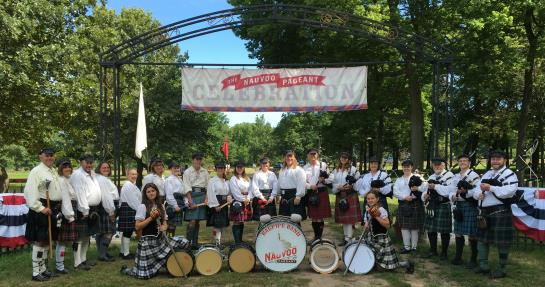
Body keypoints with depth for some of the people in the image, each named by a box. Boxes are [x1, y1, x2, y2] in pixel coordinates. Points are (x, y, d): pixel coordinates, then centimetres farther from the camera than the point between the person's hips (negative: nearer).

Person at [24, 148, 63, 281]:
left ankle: (43, 268, 26)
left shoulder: (54, 171, 14)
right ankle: (36, 272, 5)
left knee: (46, 240, 15)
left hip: (54, 209, 8)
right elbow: (30, 192, -19)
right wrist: (41, 208, -20)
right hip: (41, 210, -8)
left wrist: (59, 204, 10)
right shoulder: (36, 171, -11)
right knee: (39, 241, -3)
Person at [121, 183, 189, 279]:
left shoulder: (160, 206, 9)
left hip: (161, 238, 6)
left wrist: (164, 227, -7)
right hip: (148, 240, -6)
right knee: (145, 274, -5)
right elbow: (137, 227, -12)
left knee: (183, 242, -8)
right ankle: (125, 269, 28)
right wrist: (151, 218, -22)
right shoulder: (142, 207, -9)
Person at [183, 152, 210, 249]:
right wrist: (191, 201, -14)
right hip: (192, 195, -4)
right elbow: (187, 188, -6)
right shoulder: (187, 172, 2)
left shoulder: (205, 172, 12)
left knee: (197, 221, 7)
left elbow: (208, 186, 11)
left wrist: (207, 198, -2)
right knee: (192, 221, -11)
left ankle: (195, 242, 15)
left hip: (202, 196, 4)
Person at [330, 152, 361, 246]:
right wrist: (339, 187, -10)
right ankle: (346, 236, 19)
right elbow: (332, 181, 7)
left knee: (350, 217, -6)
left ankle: (348, 238, -4)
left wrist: (351, 186, -17)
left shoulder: (353, 169, -1)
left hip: (351, 195, -5)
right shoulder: (336, 170, 13)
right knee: (343, 217, 9)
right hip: (340, 196, 5)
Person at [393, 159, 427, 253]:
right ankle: (407, 247, 10)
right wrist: (405, 197, -13)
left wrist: (417, 188, -21)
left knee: (414, 226, 2)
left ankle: (414, 247, 10)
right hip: (403, 205, 3)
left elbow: (425, 186, -8)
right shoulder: (399, 180, 13)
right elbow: (395, 192, 0)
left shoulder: (417, 177, 4)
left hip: (415, 204, -3)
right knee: (404, 226, 3)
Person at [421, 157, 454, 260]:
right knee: (430, 229, 10)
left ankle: (444, 252, 16)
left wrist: (435, 186, -19)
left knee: (444, 231, 2)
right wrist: (425, 195, -2)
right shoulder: (431, 177, 17)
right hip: (432, 206, 6)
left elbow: (449, 191, -18)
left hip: (444, 206, -6)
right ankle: (433, 250, 24)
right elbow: (426, 190, 19)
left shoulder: (449, 175, -5)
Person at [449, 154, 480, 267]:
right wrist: (453, 196, -6)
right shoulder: (456, 176, 15)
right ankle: (458, 257, 23)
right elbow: (452, 190, 14)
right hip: (458, 205, 7)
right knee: (458, 232, 12)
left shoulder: (474, 175, -6)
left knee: (471, 234, -2)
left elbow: (477, 191, -14)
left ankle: (473, 259, 10)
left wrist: (464, 192, -22)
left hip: (470, 206, -7)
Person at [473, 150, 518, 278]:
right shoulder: (487, 174, 16)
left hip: (500, 212, -8)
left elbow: (509, 191, -21)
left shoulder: (509, 174, -6)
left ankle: (503, 268, 11)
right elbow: (477, 189, 16)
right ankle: (483, 265, 24)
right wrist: (479, 194, -7)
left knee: (501, 241, -1)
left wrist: (490, 188, -21)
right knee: (482, 238, 13)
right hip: (485, 212, 8)